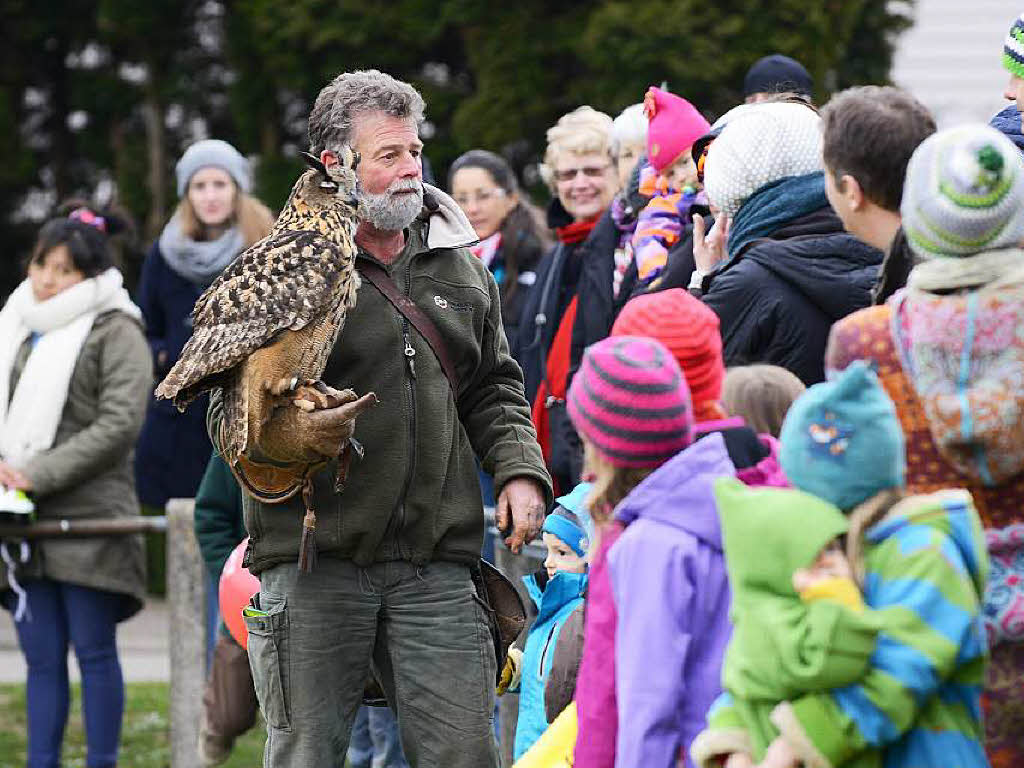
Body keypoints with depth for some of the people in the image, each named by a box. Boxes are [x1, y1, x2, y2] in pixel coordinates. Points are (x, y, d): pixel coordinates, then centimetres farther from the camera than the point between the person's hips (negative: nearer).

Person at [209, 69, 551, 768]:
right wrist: (292, 435, -26)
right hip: (313, 561, -4)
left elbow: (494, 390, 24)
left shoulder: (460, 266, 15)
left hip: (436, 565, 4)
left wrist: (518, 470, 6)